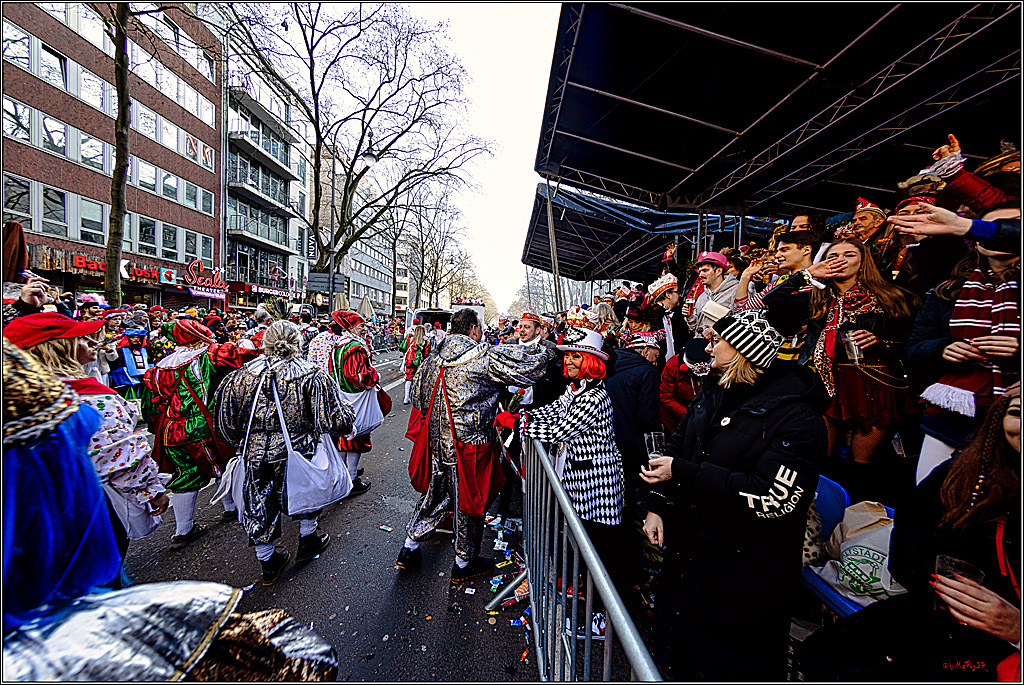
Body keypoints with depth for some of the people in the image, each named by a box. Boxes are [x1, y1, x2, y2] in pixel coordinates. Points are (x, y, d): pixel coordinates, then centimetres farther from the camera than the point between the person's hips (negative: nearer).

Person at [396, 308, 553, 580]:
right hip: (469, 442, -6)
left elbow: (418, 396, 13)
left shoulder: (435, 357, 2)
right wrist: (548, 351, 0)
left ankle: (409, 548, 39)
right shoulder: (485, 358, -19)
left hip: (438, 439, 7)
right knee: (470, 500, 13)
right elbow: (525, 364, -19)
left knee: (435, 492, 24)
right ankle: (463, 563, 32)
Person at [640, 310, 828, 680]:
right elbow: (675, 447, 6)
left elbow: (771, 497, -28)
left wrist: (683, 473, -26)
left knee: (728, 665, 19)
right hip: (688, 545, 7)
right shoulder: (712, 390, 1)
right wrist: (656, 506, 3)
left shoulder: (795, 416, -21)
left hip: (743, 570, -6)